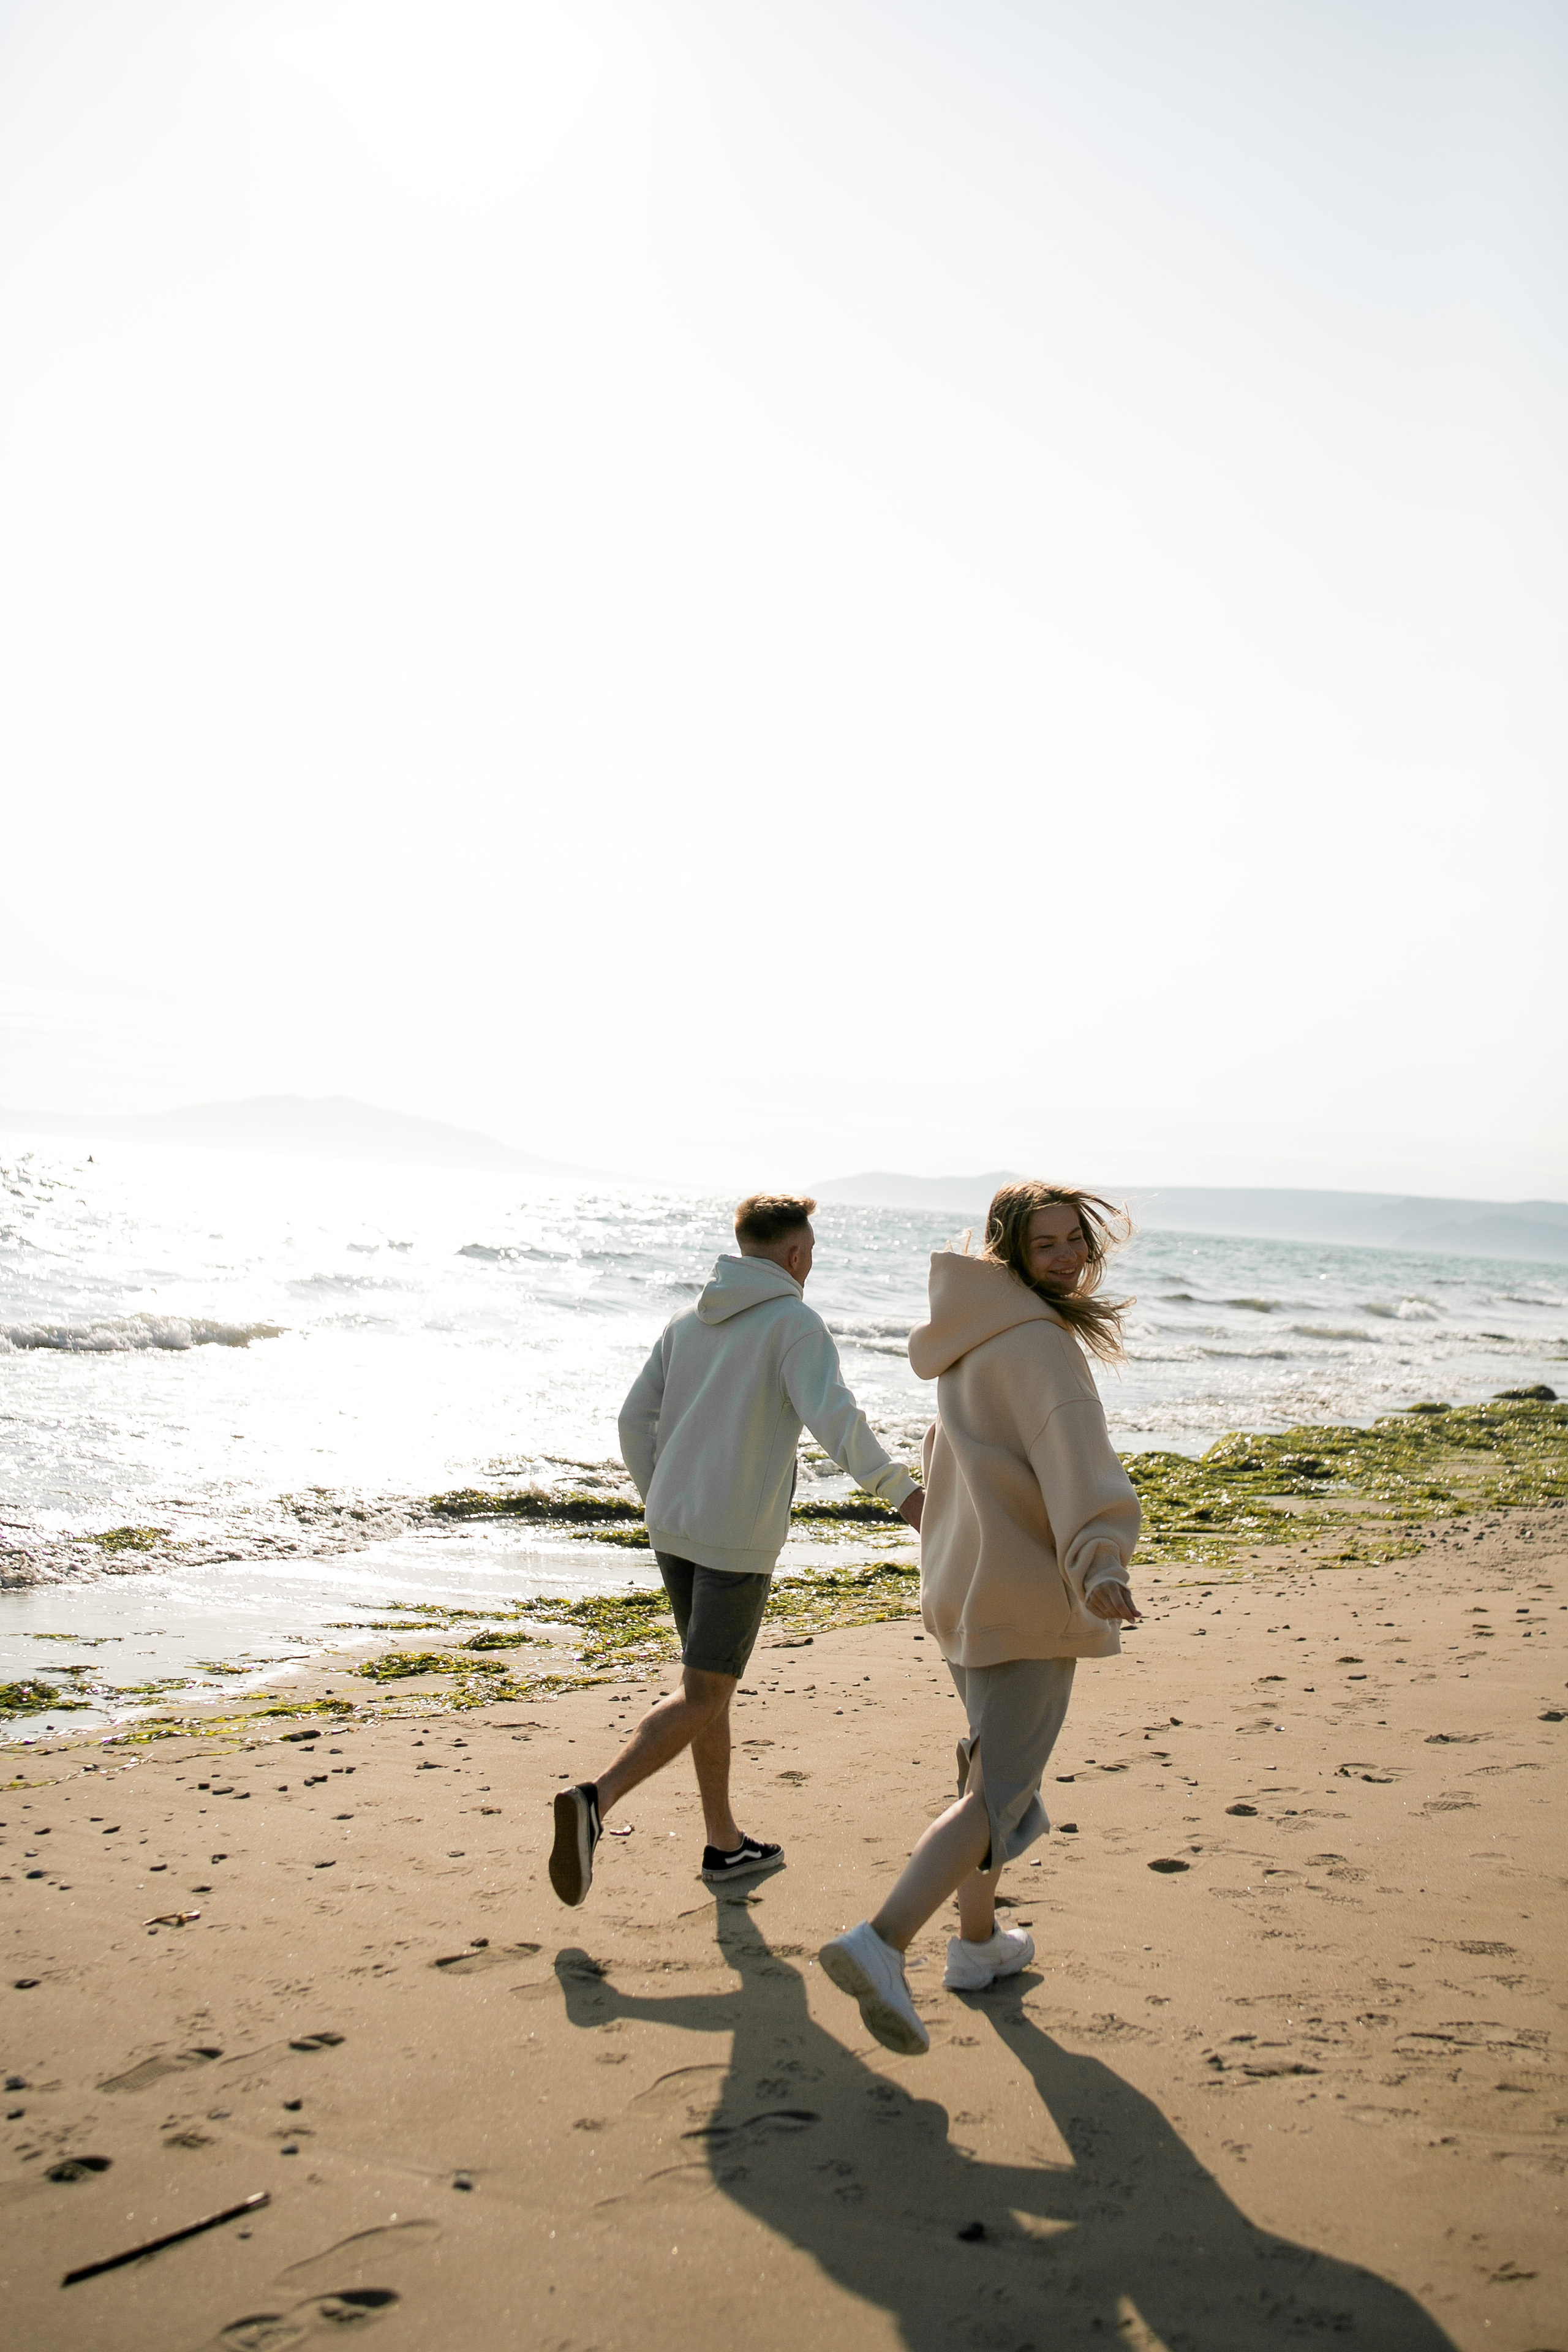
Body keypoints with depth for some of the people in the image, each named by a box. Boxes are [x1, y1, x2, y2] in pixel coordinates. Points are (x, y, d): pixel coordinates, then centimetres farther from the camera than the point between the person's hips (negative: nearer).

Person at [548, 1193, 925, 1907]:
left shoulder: (687, 1323, 11)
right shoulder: (796, 1323, -9)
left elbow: (636, 1421, 11)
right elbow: (832, 1418, -25)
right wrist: (902, 1492, -26)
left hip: (672, 1526, 7)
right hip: (738, 1538, -7)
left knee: (712, 1684, 18)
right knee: (702, 1698, -2)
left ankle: (725, 1844, 25)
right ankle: (594, 1801, -21)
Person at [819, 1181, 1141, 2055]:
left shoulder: (978, 1336, 14)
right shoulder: (1035, 1340, -16)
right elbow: (1075, 1457, -31)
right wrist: (1101, 1565, -44)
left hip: (964, 1585, 10)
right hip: (1027, 1598, -10)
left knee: (992, 1764, 23)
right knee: (1000, 1793, -10)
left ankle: (978, 1940, 34)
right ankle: (883, 1942, -24)